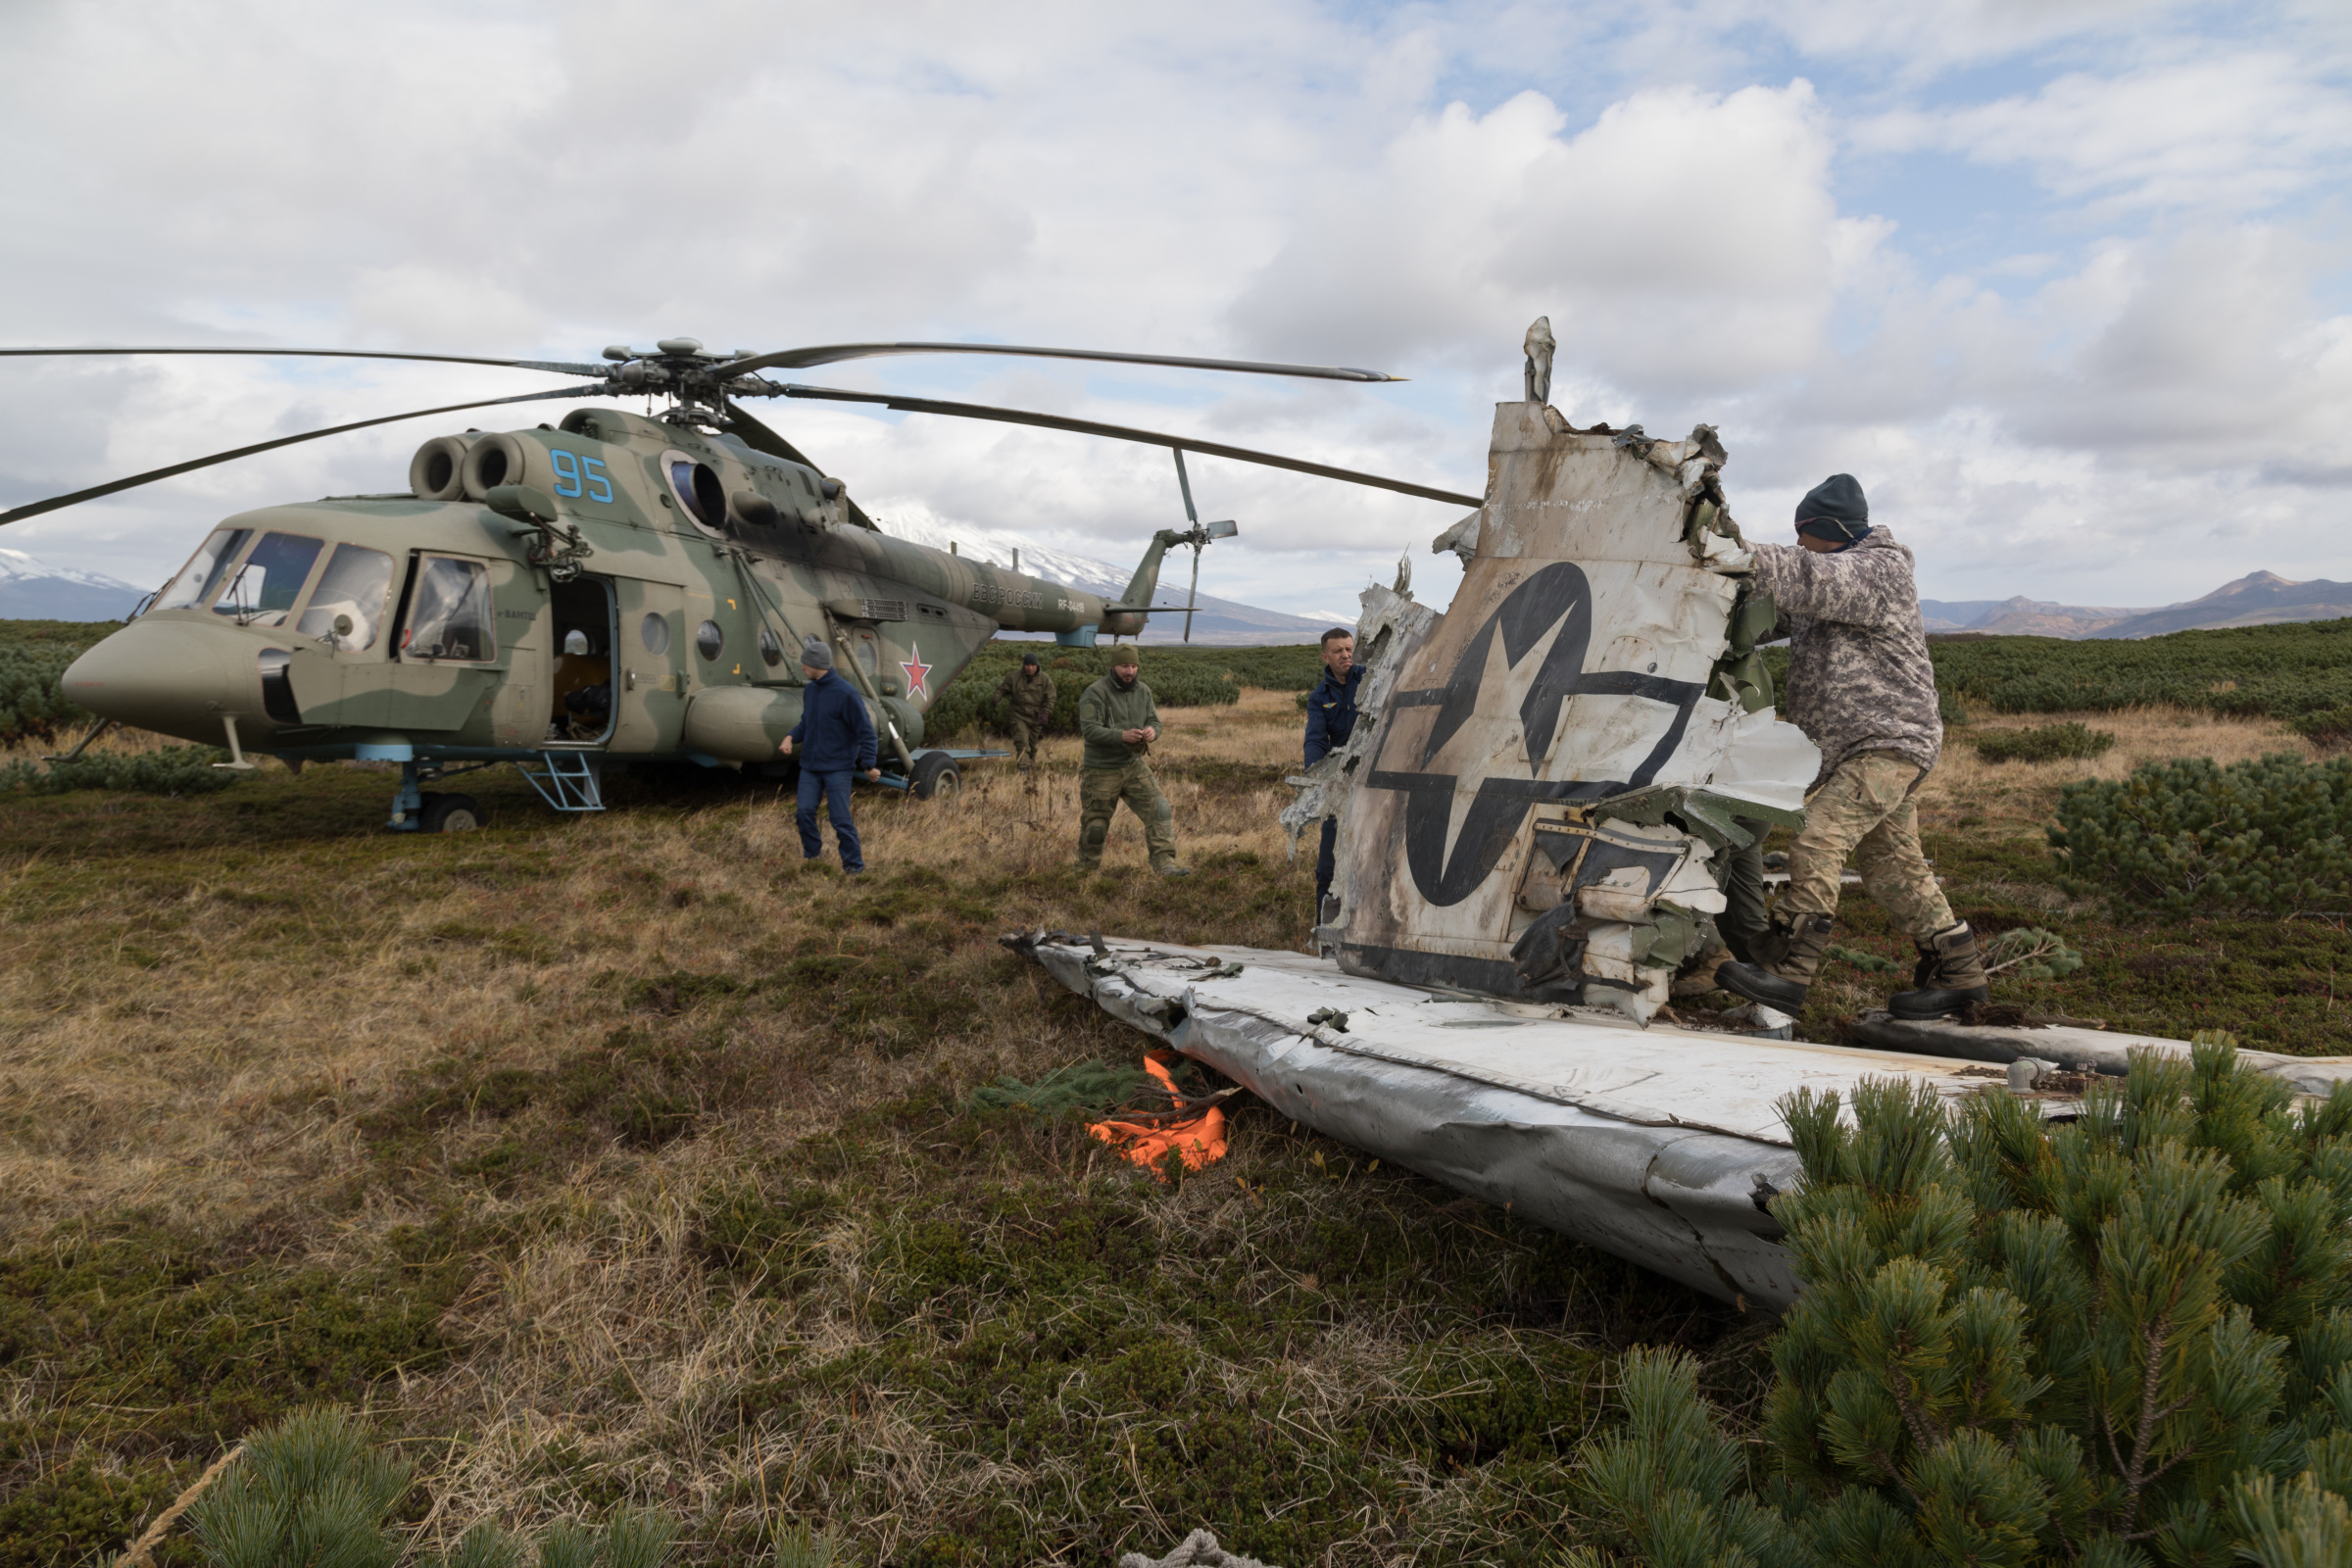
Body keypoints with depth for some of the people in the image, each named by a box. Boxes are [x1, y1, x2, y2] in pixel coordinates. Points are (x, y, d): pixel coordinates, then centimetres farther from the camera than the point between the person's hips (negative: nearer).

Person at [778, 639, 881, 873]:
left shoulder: (845, 693, -16)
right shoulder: (809, 690, 7)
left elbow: (865, 730, -14)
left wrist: (868, 764, -18)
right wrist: (791, 737, -1)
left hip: (838, 768, -6)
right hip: (810, 765, 6)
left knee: (841, 819, -5)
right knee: (805, 813, 1)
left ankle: (854, 865, 9)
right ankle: (812, 857, 19)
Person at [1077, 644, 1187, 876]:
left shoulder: (1143, 691, 4)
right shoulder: (1096, 692, -15)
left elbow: (1154, 721, 6)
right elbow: (1089, 729, -23)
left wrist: (1152, 731, -19)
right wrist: (1122, 736, -34)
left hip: (1134, 766, 4)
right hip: (1102, 770, -4)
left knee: (1159, 810, -13)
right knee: (1095, 825, 8)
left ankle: (1165, 864, -15)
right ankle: (1087, 870, 29)